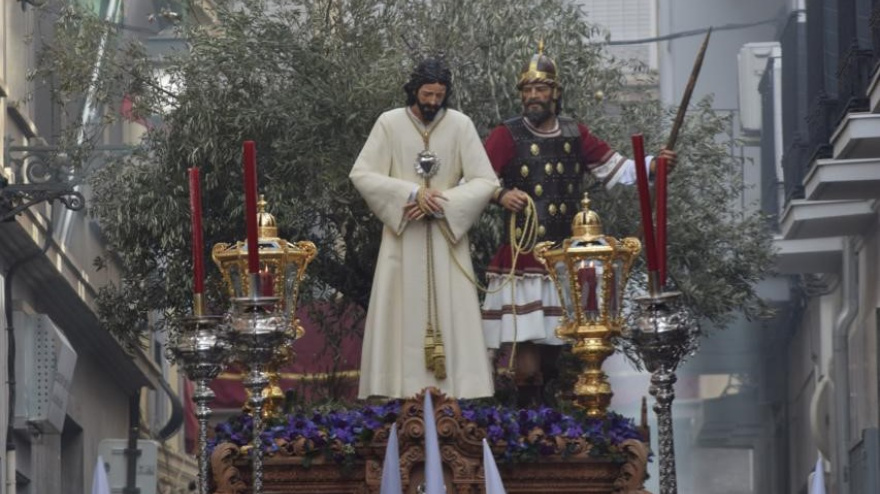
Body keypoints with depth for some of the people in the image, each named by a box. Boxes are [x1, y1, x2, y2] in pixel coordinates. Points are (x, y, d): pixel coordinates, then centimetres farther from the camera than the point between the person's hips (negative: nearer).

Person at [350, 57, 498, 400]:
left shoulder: (460, 125, 0)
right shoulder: (390, 123, -1)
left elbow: (485, 181, -2)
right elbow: (361, 175, -5)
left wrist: (442, 203, -14)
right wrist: (412, 194, -15)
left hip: (447, 236, 0)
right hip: (401, 234, 0)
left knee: (450, 315, -4)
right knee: (402, 316, -4)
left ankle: (454, 390, -4)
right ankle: (401, 393, -4)